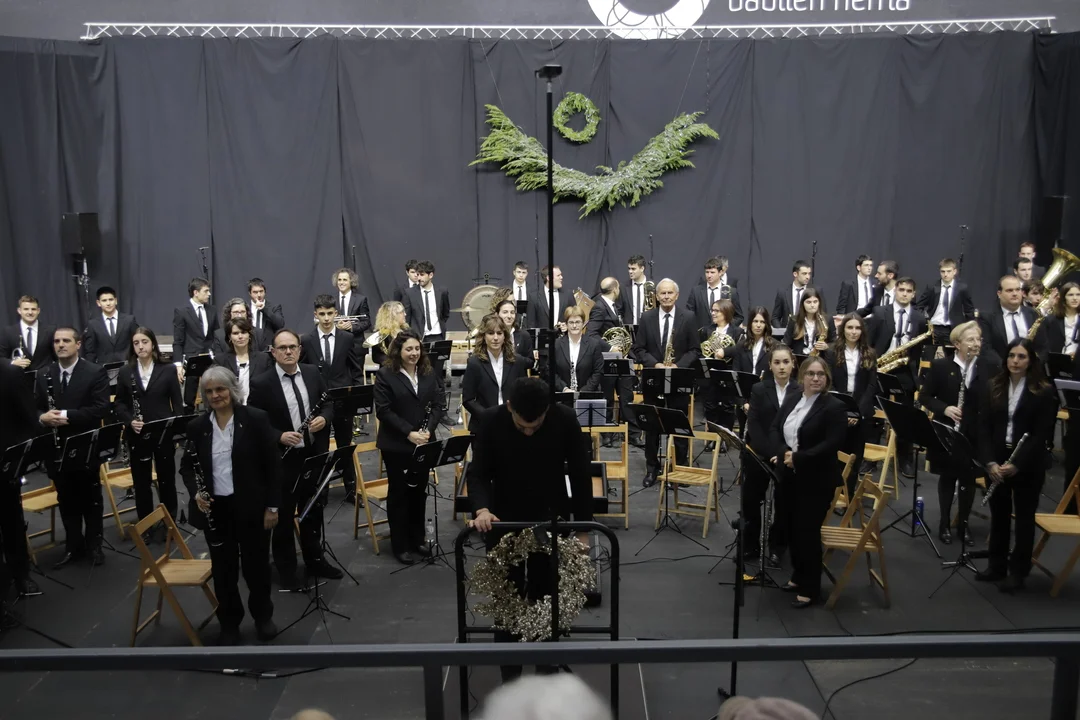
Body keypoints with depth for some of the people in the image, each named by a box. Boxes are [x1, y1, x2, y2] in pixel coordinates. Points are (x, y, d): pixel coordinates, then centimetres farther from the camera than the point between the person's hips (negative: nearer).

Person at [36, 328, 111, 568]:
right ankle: (73, 546, 26)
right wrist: (43, 417, -16)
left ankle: (94, 544, 24)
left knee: (91, 500, 11)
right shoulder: (43, 375, 7)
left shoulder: (96, 373, -8)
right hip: (56, 449, 4)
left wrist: (67, 415, -25)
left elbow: (101, 409, -17)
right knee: (66, 501, 13)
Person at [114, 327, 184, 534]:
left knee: (166, 479, 9)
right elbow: (119, 403, 5)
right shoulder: (125, 372, 4)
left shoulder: (168, 371, 0)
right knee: (141, 482, 8)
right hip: (136, 435, 1)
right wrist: (130, 421, -14)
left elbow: (177, 403, 1)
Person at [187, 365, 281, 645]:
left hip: (251, 506, -2)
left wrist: (273, 506, -8)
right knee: (223, 569, 10)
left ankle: (263, 616, 32)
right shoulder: (197, 426, 2)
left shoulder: (256, 419, -8)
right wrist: (196, 494, -8)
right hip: (215, 508, 3)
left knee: (256, 565, 10)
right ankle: (229, 624, 28)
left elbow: (273, 465, -6)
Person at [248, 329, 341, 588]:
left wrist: (324, 418, -12)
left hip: (314, 455, 4)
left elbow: (330, 403, 9)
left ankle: (315, 559, 37)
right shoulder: (261, 383, -12)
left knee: (314, 511, 19)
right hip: (282, 459, -4)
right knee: (283, 516, 9)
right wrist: (279, 436, -23)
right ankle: (286, 567, 26)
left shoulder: (313, 373, 1)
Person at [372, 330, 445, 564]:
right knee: (398, 492, 5)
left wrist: (428, 430, -12)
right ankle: (400, 545, 14)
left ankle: (417, 539, 25)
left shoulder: (429, 374, 6)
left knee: (419, 491, 12)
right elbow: (383, 411, -14)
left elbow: (437, 405, 4)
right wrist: (409, 433, -20)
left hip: (422, 443, 4)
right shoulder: (385, 375, -9)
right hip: (396, 445, -4)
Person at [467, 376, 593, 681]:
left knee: (547, 594, 10)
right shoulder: (489, 422, -19)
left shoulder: (565, 419, -17)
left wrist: (582, 526, -8)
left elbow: (580, 474, -8)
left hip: (551, 520, 1)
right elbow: (478, 473, -14)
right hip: (504, 520, 0)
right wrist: (482, 509, -34)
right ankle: (509, 670, 22)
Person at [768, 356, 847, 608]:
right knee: (793, 528, 14)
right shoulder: (791, 399, 9)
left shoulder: (834, 407, -11)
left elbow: (832, 444, -20)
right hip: (790, 476, 6)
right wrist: (783, 453, -11)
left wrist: (798, 458, -23)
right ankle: (798, 576, 32)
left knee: (808, 531, -1)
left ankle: (810, 588, 13)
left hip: (816, 480, -6)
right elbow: (775, 428, 8)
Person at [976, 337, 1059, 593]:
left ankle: (1018, 571, 17)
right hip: (995, 461, 4)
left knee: (1024, 517, 7)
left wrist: (1016, 464, -19)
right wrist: (989, 461, -11)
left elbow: (1041, 434, -11)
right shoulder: (994, 386, 4)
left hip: (1028, 465, -4)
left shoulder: (1044, 392, -8)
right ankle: (997, 566, 26)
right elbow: (984, 426, 1)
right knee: (998, 514, 13)